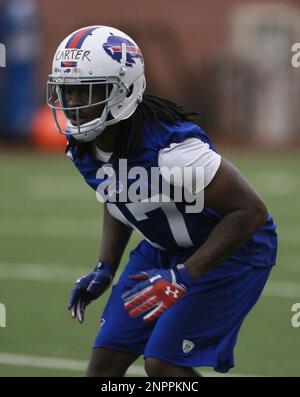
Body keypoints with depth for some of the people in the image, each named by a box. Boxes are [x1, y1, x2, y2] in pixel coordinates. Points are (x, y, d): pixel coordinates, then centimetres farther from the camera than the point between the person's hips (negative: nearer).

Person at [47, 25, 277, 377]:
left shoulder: (170, 147, -33)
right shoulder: (83, 147, -8)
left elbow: (250, 211, -29)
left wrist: (183, 278, -32)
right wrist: (105, 268, 3)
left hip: (231, 250, -8)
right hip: (162, 250, 8)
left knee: (163, 364, -15)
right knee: (106, 359, 1)